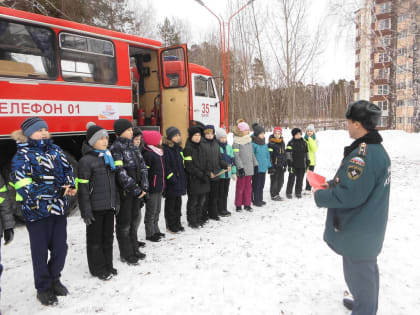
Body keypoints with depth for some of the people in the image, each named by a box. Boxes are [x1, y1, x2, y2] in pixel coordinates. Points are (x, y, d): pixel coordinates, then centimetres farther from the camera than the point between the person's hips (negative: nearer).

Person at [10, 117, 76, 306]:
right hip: (36, 211, -5)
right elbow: (23, 186, -18)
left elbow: (67, 169, 16)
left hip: (58, 209, 5)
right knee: (40, 251, 8)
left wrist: (70, 186, -6)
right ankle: (43, 288, 27)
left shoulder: (54, 150, 8)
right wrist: (59, 190, -20)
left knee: (60, 247, 12)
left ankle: (54, 278, 36)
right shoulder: (22, 155, -10)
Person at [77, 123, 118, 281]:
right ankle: (98, 269, 20)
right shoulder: (86, 161, -11)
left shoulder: (108, 157, 11)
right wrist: (86, 211, -16)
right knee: (95, 238, 7)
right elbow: (83, 188, -14)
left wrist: (116, 203, 16)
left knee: (108, 236, 16)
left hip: (109, 206, 7)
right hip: (95, 207, -7)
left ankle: (108, 265, 30)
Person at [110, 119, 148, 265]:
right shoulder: (116, 148, -12)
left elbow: (142, 167, 9)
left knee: (135, 219, 16)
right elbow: (120, 172, -19)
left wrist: (144, 187, -3)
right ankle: (126, 254, 18)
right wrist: (135, 190, -17)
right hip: (124, 192, -7)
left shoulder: (133, 146, 11)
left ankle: (134, 249, 31)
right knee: (124, 223, 5)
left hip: (137, 190, 7)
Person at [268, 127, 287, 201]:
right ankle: (274, 195, 12)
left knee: (281, 180, 13)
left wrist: (285, 164, 17)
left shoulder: (282, 143, 13)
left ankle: (277, 193, 27)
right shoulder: (271, 143, -11)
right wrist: (271, 167, -17)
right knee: (274, 180, 0)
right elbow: (269, 156, -14)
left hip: (281, 166, 7)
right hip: (274, 165, -7)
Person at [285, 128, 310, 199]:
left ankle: (298, 192, 20)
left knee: (300, 179, 8)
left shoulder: (304, 143, 11)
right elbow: (288, 153, -7)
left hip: (302, 165, 4)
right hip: (293, 164, -4)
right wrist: (289, 163, -13)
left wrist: (307, 163, 13)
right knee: (291, 178, -1)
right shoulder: (291, 143, -3)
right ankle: (288, 192, 9)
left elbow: (306, 153, 16)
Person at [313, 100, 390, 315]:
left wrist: (320, 197, -16)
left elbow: (349, 195, -31)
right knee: (367, 269, 26)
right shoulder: (377, 148, 4)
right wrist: (333, 183, 8)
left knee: (358, 274, 8)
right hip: (369, 227, 10)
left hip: (357, 232, -10)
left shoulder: (362, 154, -29)